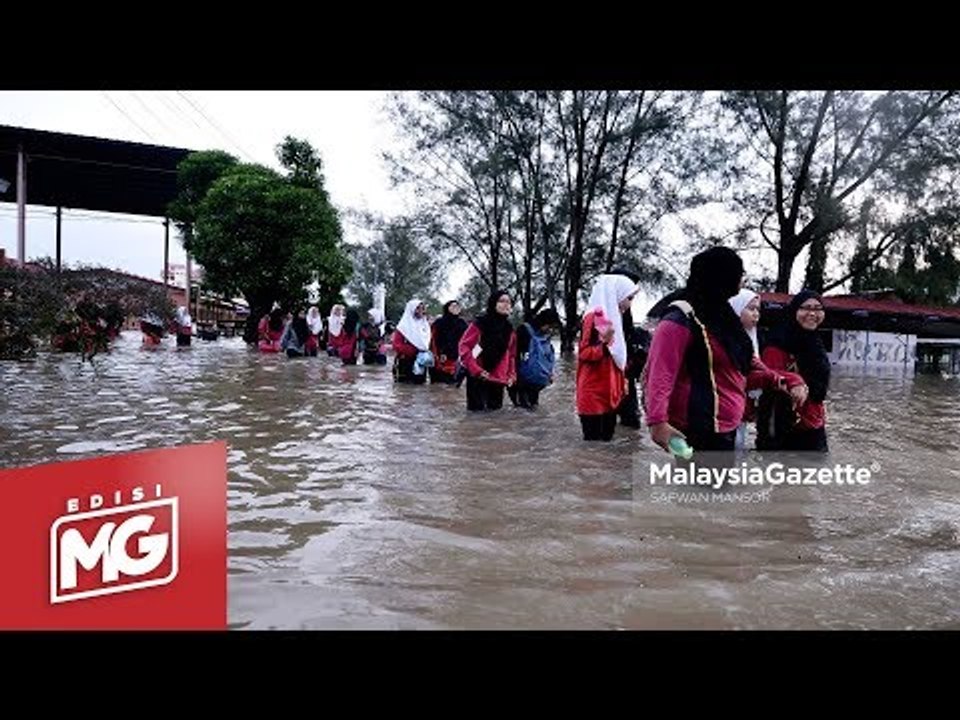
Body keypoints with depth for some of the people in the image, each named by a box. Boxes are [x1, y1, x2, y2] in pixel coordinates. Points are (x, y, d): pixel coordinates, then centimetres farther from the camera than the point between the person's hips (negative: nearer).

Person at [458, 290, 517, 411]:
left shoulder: (509, 329, 7)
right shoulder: (479, 324, -10)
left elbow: (512, 355, 15)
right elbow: (463, 346, -11)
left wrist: (512, 375, 3)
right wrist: (476, 370, -19)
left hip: (498, 379, 5)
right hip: (478, 378, -5)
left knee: (495, 407, 9)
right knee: (477, 408, -5)